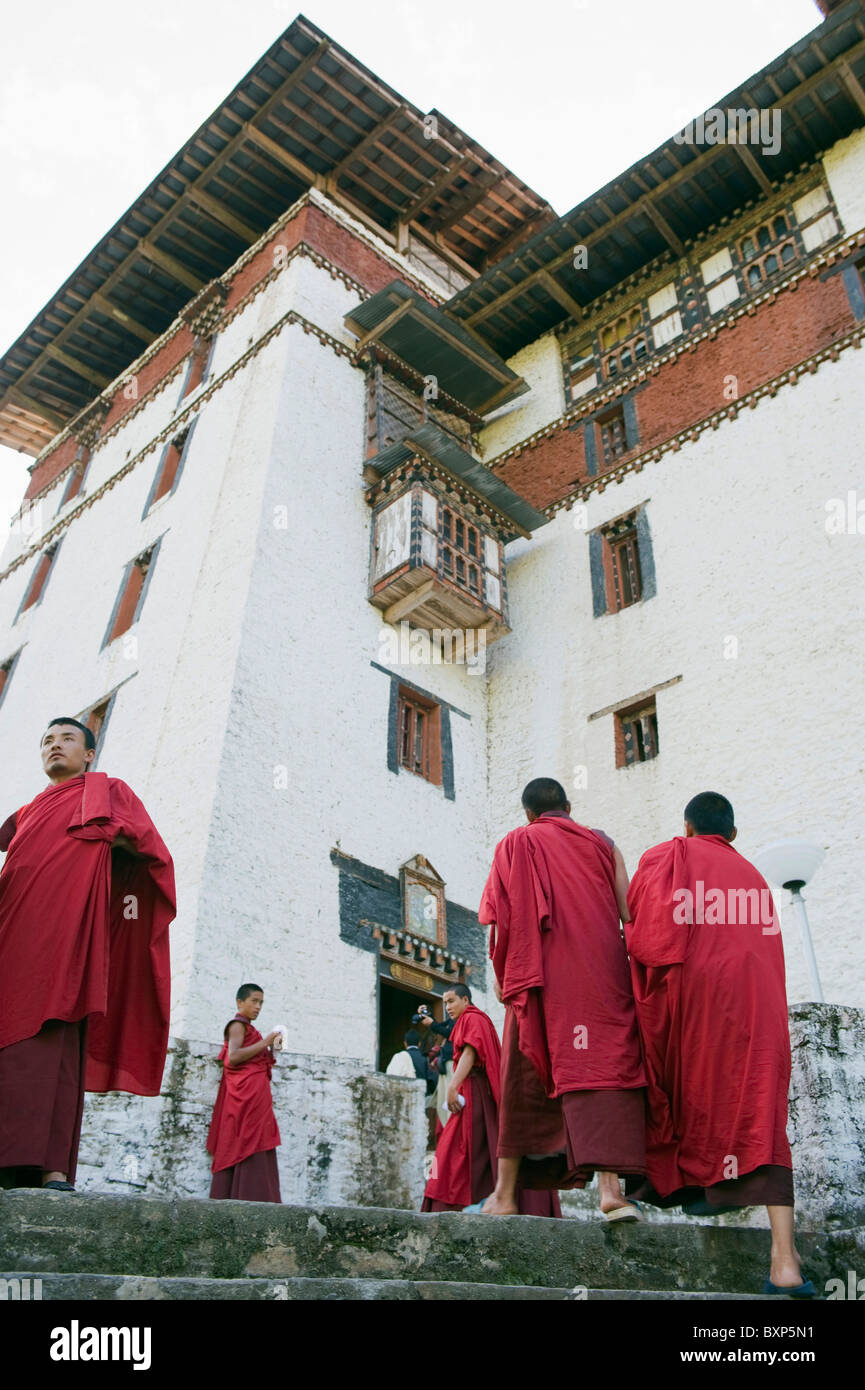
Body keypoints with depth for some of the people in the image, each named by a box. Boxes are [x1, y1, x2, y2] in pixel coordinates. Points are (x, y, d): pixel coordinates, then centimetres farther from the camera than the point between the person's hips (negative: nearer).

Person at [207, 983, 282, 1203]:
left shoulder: (247, 1028, 26)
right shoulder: (237, 1024, -2)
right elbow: (233, 1057, -17)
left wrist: (270, 1051, 13)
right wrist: (264, 1043, -14)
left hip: (255, 1092, 10)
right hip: (246, 1092, -10)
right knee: (251, 1145, -15)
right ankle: (248, 1199, -19)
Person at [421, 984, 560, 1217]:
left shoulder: (472, 1019, -4)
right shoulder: (476, 1019, 25)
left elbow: (469, 1053, -17)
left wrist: (453, 1087, -26)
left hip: (475, 1090, -10)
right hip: (470, 1092, 10)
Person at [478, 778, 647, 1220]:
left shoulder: (514, 844, 13)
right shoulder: (602, 844, 16)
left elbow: (500, 918, 4)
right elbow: (630, 915, 7)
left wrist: (501, 976, 8)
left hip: (539, 975, 0)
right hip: (602, 974, 1)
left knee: (524, 1078, 6)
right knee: (604, 1065, -5)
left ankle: (505, 1193, 9)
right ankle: (609, 1186, -19)